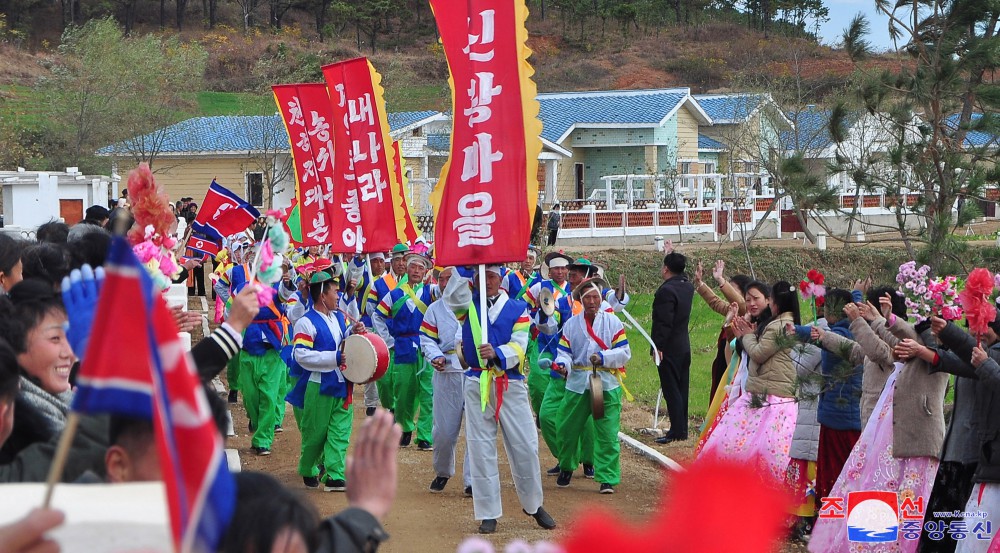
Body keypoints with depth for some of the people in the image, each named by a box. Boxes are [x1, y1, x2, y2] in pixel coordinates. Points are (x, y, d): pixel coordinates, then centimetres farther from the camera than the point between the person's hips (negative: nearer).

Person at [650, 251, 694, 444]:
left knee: (671, 390, -6)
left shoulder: (666, 291, -19)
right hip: (684, 346, 9)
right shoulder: (687, 287, 7)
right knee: (681, 389, 13)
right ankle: (682, 429, 18)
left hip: (669, 349, -9)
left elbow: (663, 322, -23)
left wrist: (657, 346, -19)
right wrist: (673, 256, 26)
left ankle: (677, 432, -6)